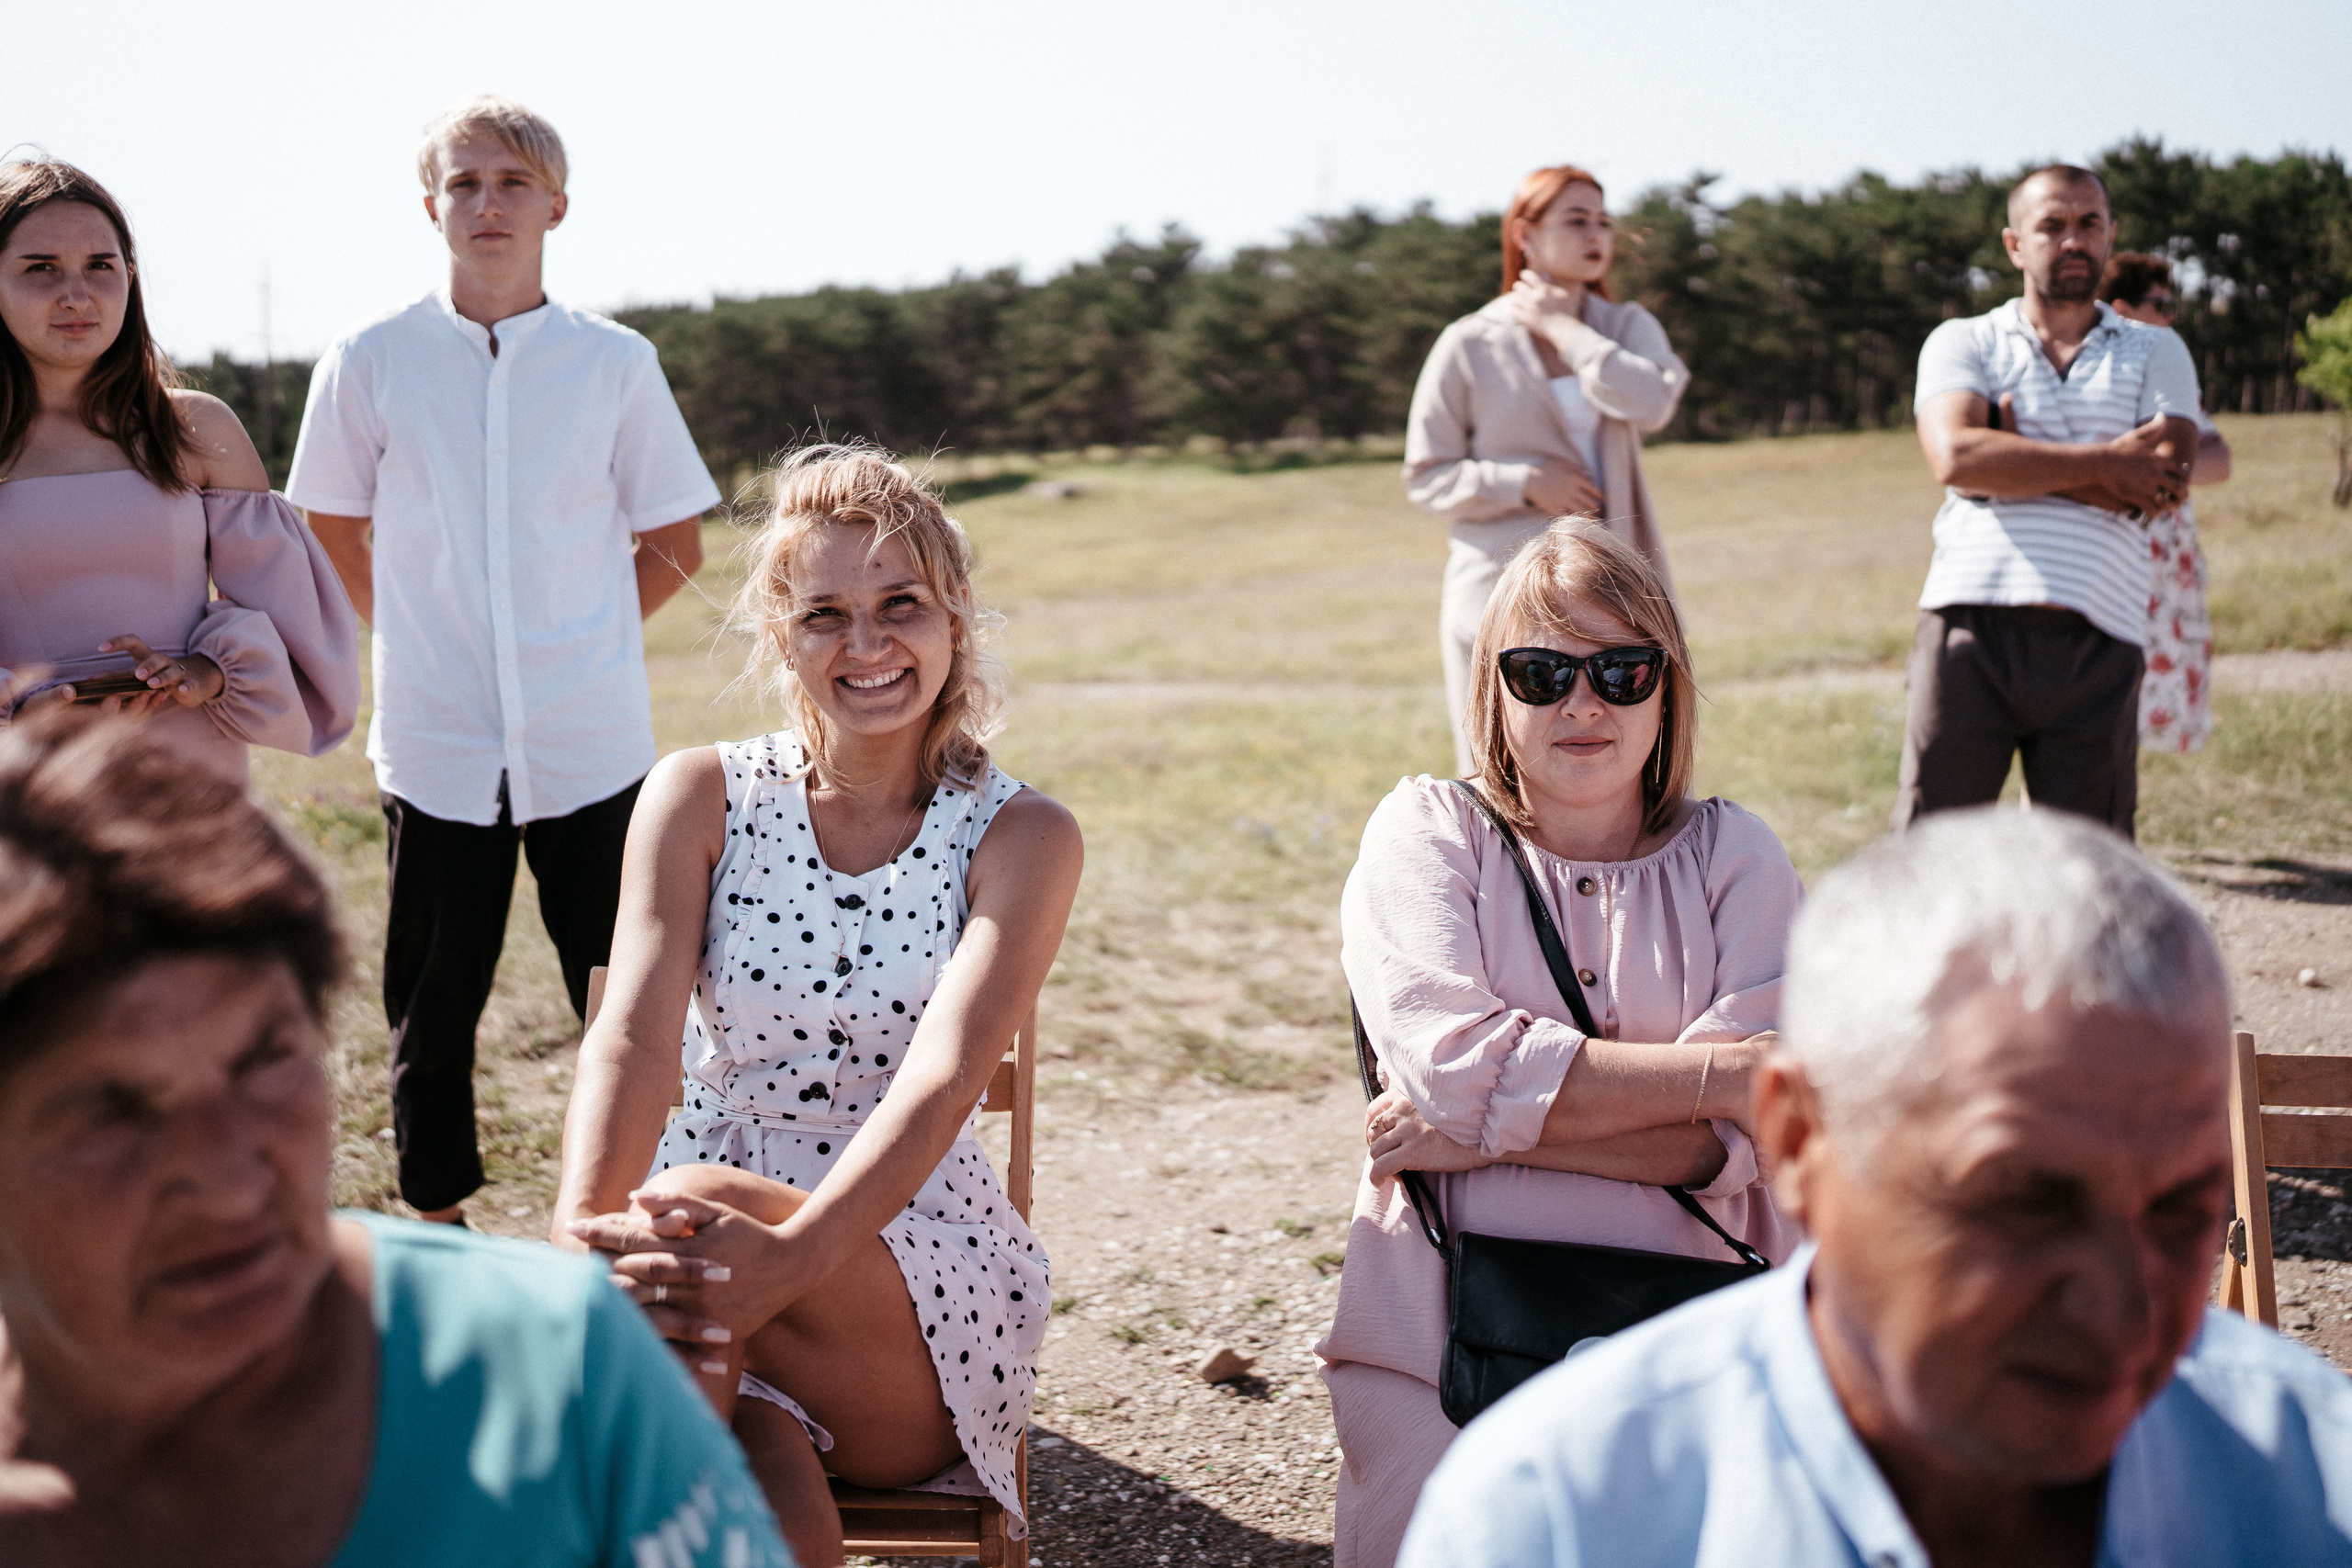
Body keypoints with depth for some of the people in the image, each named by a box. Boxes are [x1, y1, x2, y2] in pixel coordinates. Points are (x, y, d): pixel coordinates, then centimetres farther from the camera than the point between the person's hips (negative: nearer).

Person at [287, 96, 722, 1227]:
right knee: (433, 1005, 9)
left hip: (594, 745, 0)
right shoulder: (370, 365, 1)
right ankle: (436, 1227, 24)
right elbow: (335, 537, 14)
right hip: (436, 742, 0)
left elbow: (673, 547, 10)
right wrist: (430, 639, 8)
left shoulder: (616, 365, 1)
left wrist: (581, 637, 4)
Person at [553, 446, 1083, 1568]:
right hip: (709, 1255, 0)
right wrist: (588, 1223, -35)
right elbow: (633, 1030, -12)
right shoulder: (701, 798, 4)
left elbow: (943, 1076, -18)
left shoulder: (1021, 837, -2)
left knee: (703, 1204, -33)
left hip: (928, 1280, 0)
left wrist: (790, 1254, -38)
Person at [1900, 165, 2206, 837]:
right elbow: (1956, 458, -8)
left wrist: (2013, 455, -2)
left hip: (2097, 637, 1)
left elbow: (2164, 486, -1)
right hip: (1972, 625, -1)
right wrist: (2107, 463, -6)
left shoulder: (2156, 354, 18)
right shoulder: (1963, 342, 14)